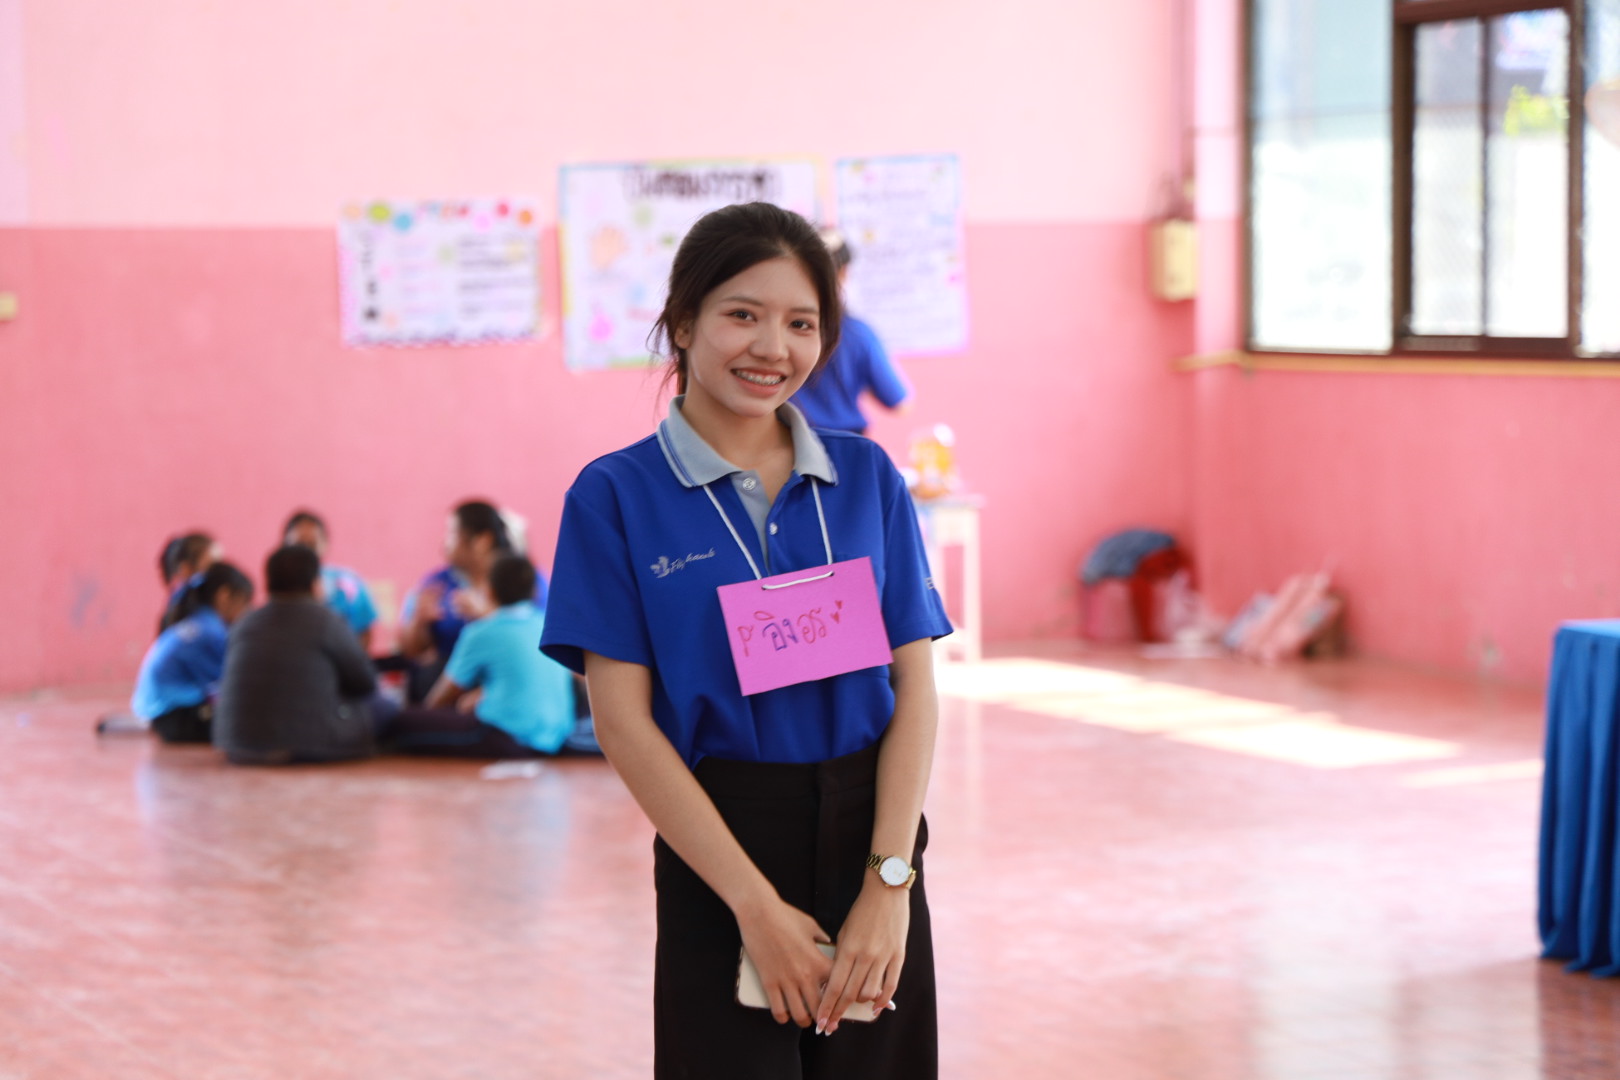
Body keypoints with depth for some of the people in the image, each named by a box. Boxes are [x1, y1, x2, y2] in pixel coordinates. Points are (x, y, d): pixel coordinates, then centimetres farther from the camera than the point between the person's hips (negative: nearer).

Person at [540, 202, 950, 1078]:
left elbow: (915, 689, 1)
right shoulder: (615, 496, -4)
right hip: (719, 847, -2)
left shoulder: (866, 478, 5)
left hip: (868, 835, 3)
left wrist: (889, 882, -11)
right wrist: (758, 904, -13)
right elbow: (624, 720, -8)